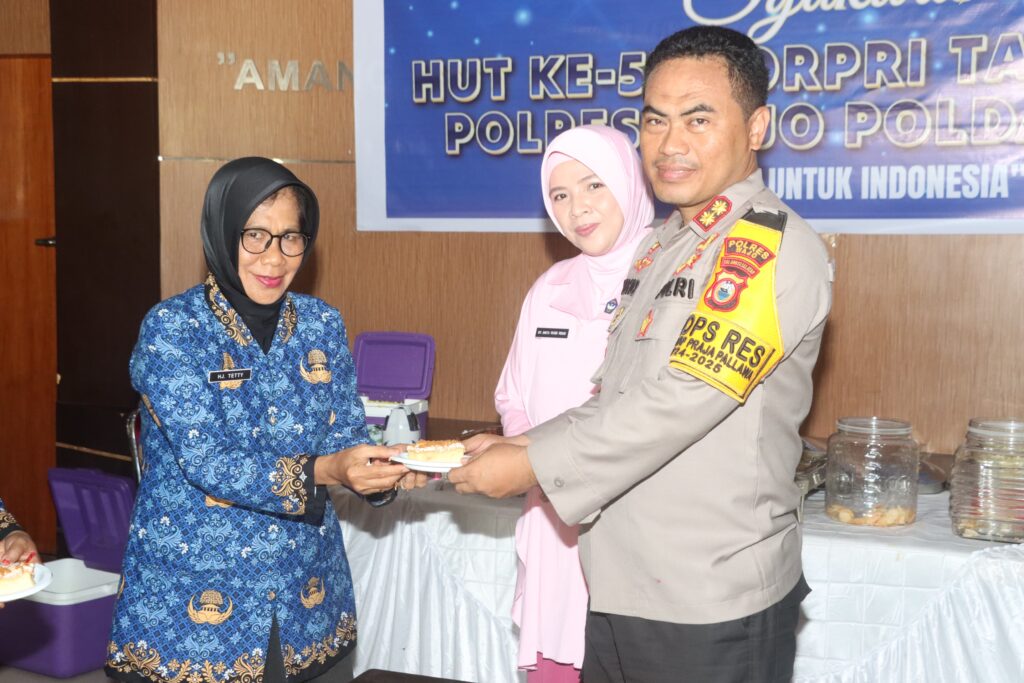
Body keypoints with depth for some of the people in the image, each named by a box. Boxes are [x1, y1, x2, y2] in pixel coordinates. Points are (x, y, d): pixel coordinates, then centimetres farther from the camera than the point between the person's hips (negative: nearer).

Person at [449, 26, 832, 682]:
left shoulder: (775, 247, -15)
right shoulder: (661, 247, 12)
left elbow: (679, 401, -22)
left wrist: (535, 464, -15)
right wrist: (521, 444, 2)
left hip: (712, 605, -7)